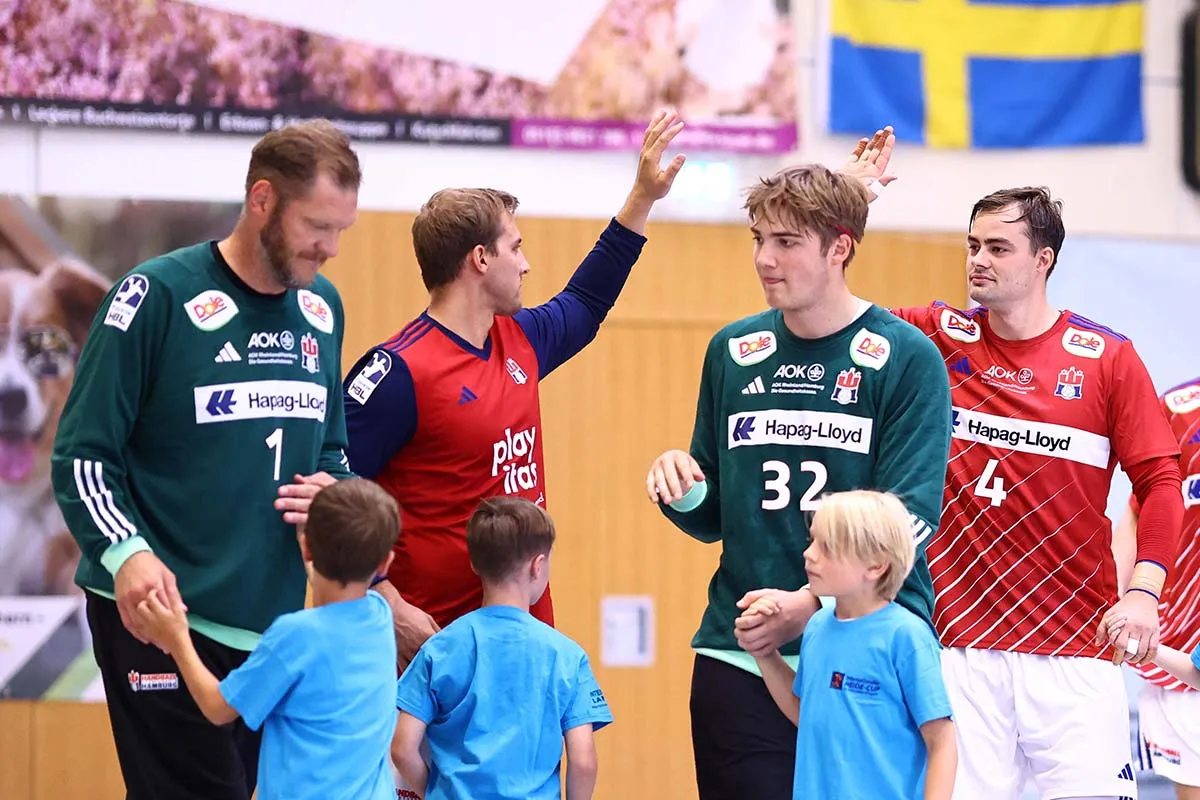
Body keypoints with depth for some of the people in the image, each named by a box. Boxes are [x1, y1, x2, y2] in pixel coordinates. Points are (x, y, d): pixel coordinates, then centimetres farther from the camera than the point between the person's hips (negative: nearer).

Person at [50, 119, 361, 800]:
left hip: (279, 618, 6)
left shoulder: (322, 308, 13)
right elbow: (82, 455, -7)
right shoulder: (159, 296, -7)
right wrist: (126, 553, -24)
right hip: (160, 616, -6)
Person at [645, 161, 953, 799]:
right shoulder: (732, 353, 11)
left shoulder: (906, 358, -4)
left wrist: (811, 603, -22)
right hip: (738, 658, 4)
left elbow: (907, 518, -11)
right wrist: (683, 492, -5)